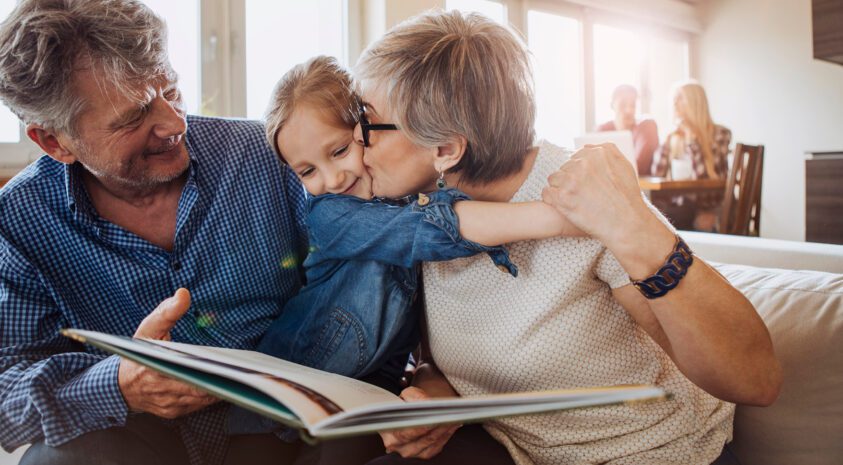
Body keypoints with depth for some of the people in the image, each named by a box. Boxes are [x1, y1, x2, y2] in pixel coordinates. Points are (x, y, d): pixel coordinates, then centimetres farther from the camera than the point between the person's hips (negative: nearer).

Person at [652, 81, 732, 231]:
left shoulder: (720, 134, -2)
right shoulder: (672, 139, 14)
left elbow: (703, 178, -14)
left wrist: (692, 138, -13)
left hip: (707, 211, -4)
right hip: (678, 206, 4)